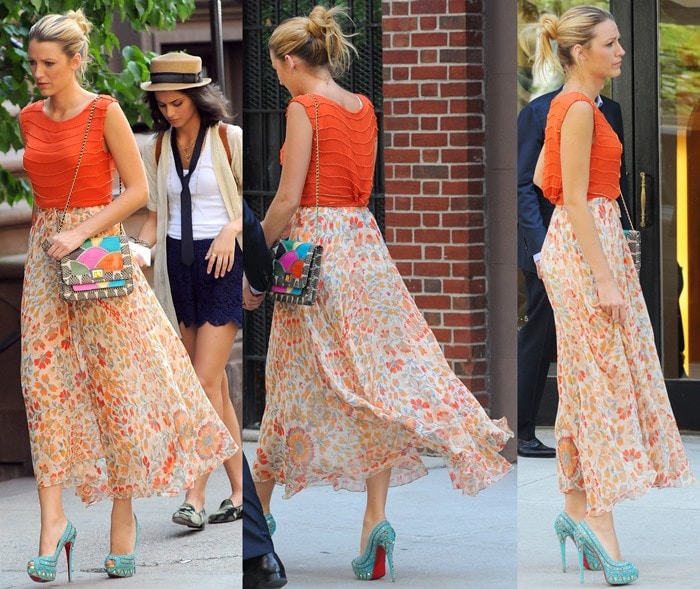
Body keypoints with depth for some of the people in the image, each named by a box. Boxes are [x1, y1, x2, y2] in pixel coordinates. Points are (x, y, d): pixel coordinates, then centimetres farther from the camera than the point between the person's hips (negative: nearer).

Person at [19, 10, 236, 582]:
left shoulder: (105, 112, -8)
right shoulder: (29, 118, 8)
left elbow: (137, 190, -9)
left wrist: (80, 232, -16)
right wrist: (47, 232, 10)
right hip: (45, 253, 4)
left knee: (116, 383, -1)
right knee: (45, 383, -4)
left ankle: (124, 514, 8)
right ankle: (53, 520, -6)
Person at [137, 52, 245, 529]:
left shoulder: (229, 140, -3)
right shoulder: (158, 149, 10)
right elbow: (155, 216, 14)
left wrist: (231, 229, -16)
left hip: (223, 262, -5)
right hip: (178, 265, 5)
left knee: (205, 381, -12)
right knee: (215, 383, 7)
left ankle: (196, 496, -14)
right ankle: (241, 490, 13)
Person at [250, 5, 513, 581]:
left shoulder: (304, 107, -10)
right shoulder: (364, 108, 11)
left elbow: (288, 200, -13)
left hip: (315, 246, -6)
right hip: (365, 243, 6)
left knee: (298, 381, 5)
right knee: (378, 371, 1)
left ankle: (260, 508, 20)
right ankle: (375, 518, -8)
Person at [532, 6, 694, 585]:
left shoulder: (570, 104, 13)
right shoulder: (579, 108, -16)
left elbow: (541, 180, 20)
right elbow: (576, 200, -19)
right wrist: (605, 278, -22)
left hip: (573, 242, 10)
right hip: (587, 248, -10)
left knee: (585, 382, 11)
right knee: (603, 381, -9)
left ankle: (577, 510, 14)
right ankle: (598, 521, -9)